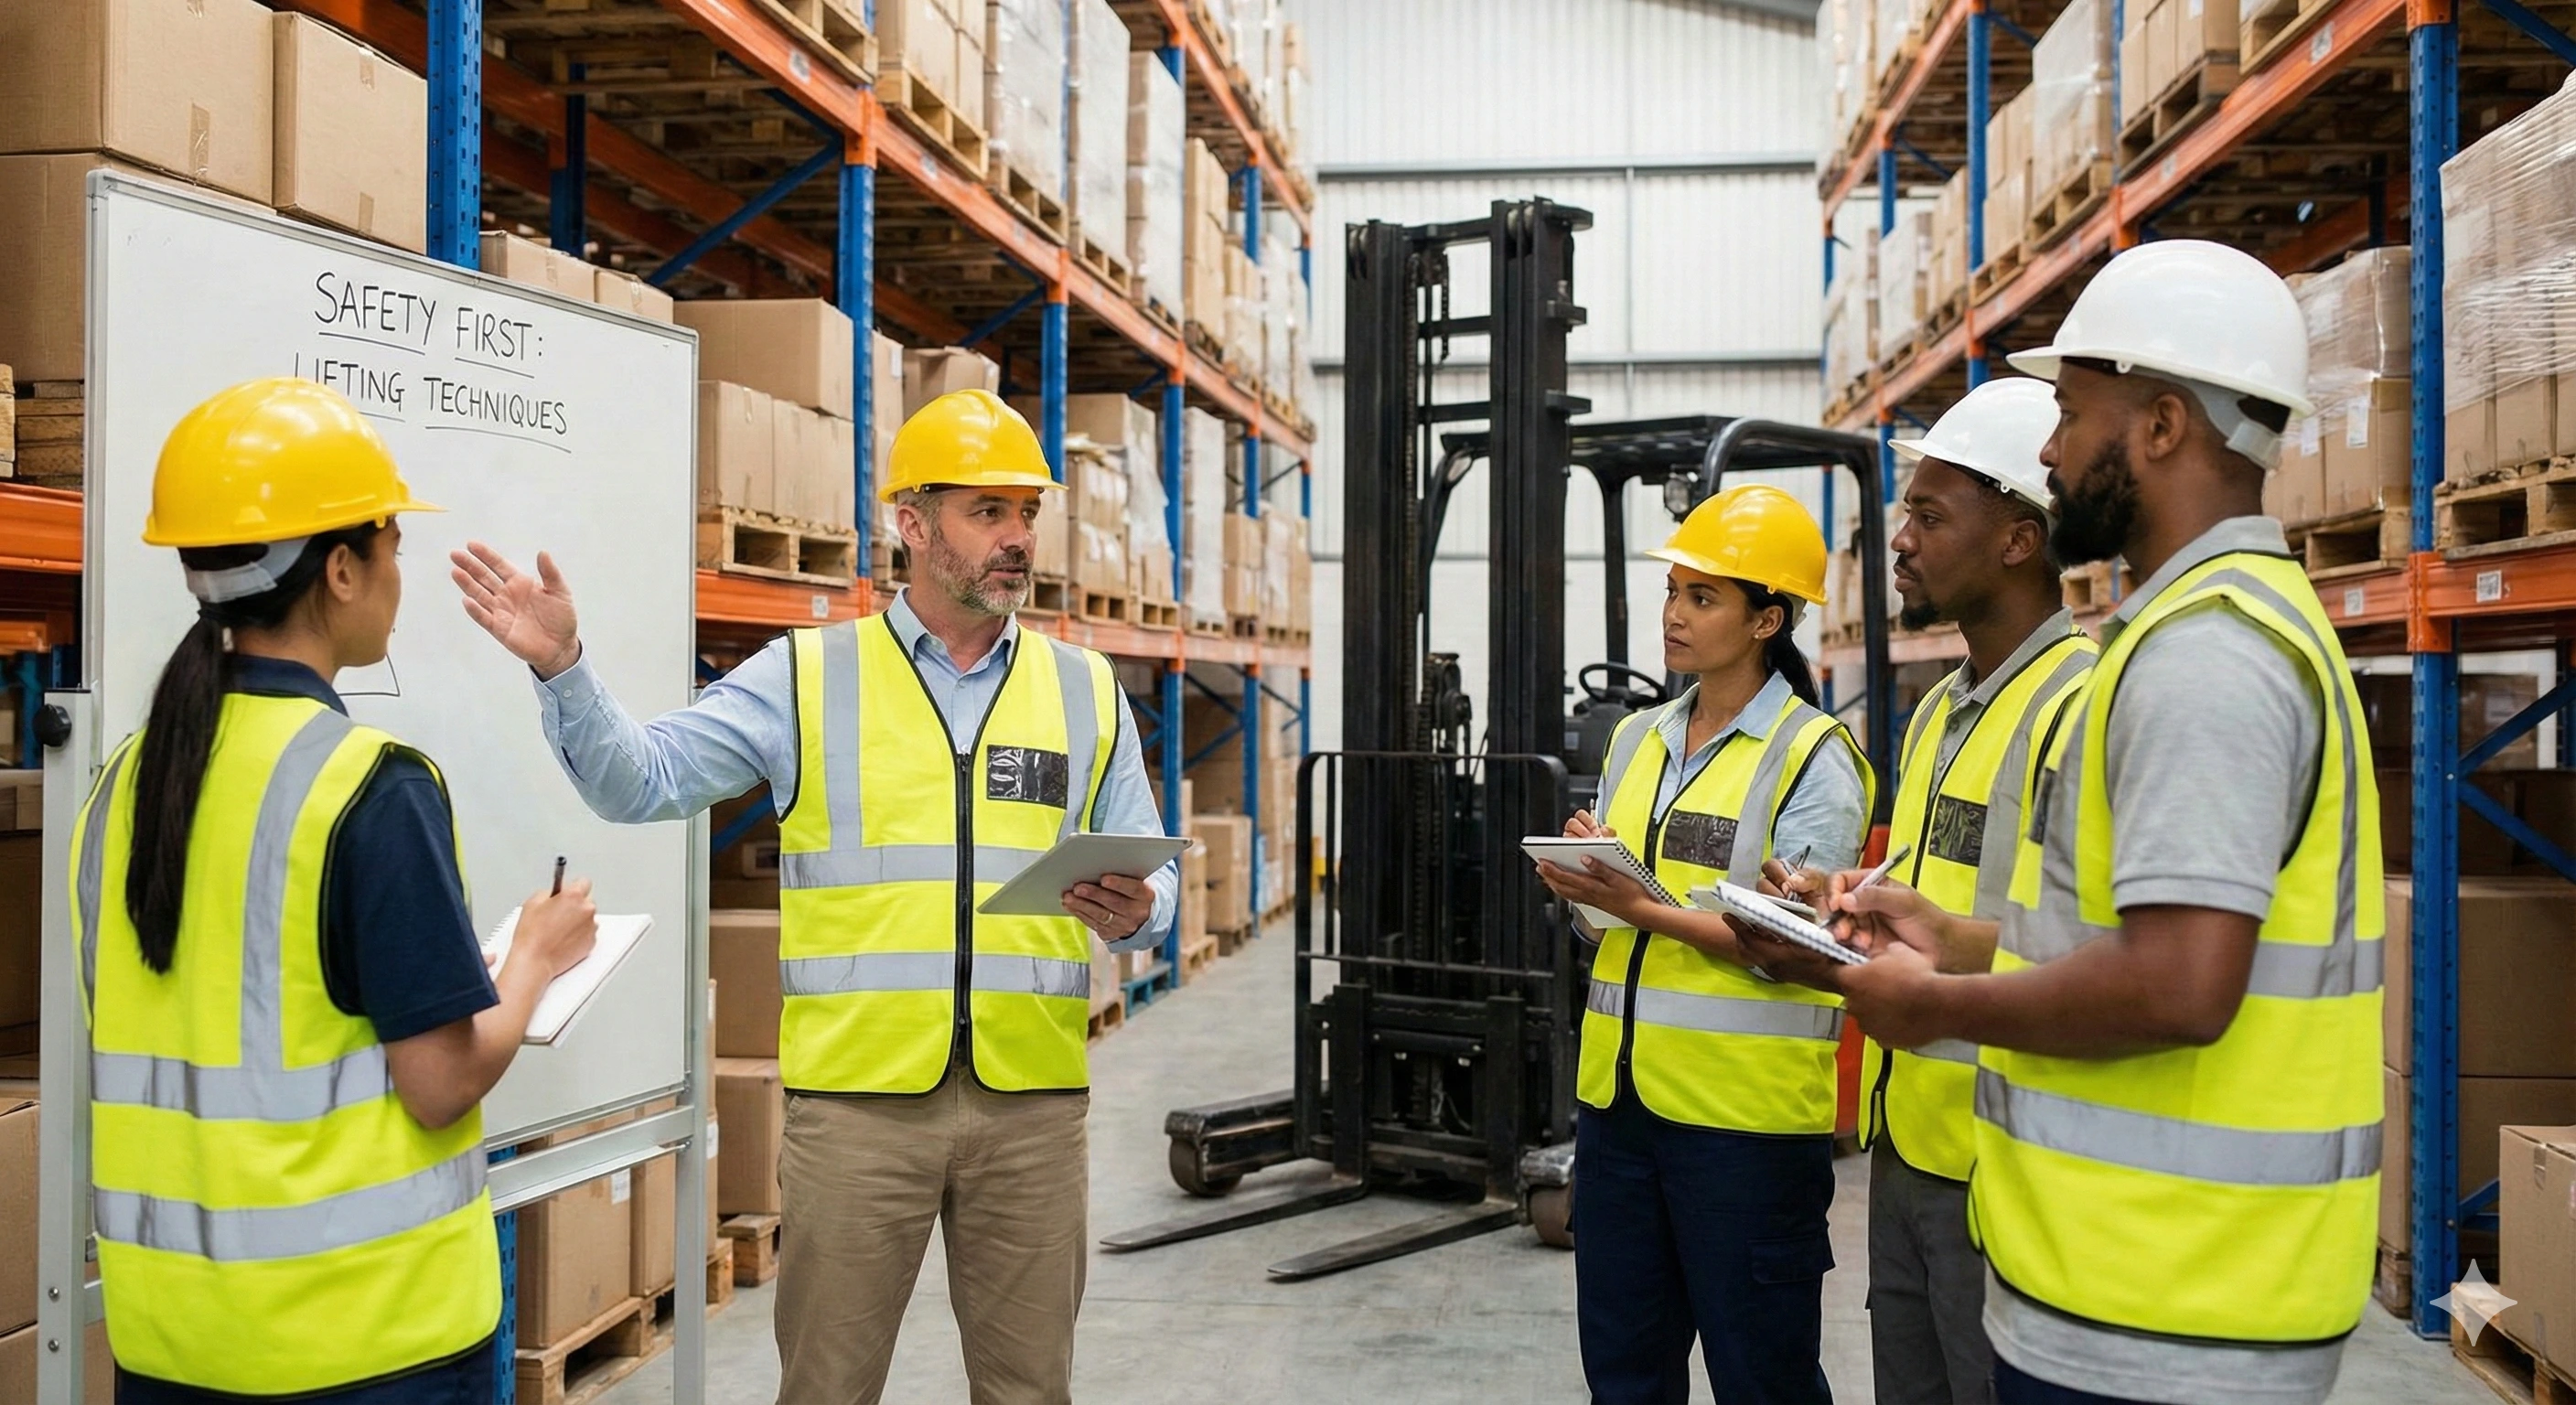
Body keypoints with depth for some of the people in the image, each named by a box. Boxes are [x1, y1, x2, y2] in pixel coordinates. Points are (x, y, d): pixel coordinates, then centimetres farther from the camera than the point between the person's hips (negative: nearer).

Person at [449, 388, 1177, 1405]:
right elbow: (641, 781, -2)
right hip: (856, 1094, -2)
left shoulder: (1085, 691, 9)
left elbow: (1153, 877, 12)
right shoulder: (806, 677, 3)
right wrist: (561, 667, -16)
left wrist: (1136, 912, -10)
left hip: (1033, 1100, 2)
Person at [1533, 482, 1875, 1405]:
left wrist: (1644, 909, -22)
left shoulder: (1812, 759, -9)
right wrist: (1581, 875, -6)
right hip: (1616, 1093, 6)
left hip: (1746, 1115, -6)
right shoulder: (1636, 740, 11)